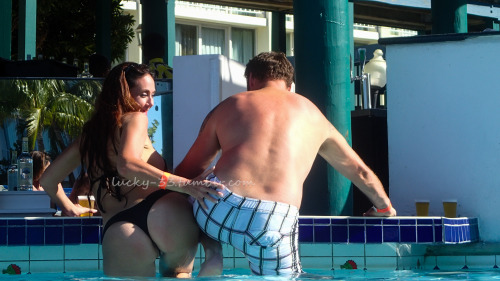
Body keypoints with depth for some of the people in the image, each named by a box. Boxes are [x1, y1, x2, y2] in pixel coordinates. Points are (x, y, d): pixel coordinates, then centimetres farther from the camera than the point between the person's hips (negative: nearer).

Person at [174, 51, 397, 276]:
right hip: (274, 224, 0)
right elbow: (359, 171, 35)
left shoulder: (229, 106, 20)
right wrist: (385, 207, 51)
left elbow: (188, 169, 24)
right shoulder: (312, 114, 24)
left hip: (218, 208, 0)